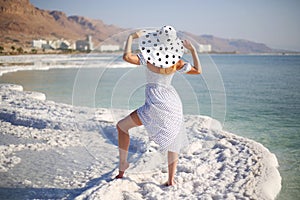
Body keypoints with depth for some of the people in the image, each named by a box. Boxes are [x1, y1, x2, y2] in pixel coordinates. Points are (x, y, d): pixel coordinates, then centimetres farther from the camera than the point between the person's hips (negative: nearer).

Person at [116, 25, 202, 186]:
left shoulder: (149, 58, -11)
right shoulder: (176, 61, -1)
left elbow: (127, 56, -21)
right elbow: (198, 70, 10)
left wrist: (131, 37, -7)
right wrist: (192, 50, 16)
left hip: (156, 103, -4)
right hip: (174, 102, 4)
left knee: (122, 126, 14)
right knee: (173, 142, 20)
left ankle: (123, 163, 14)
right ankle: (171, 180, 17)